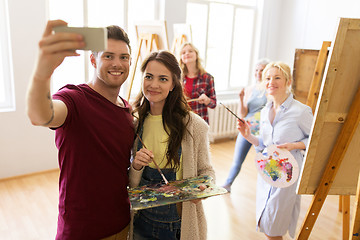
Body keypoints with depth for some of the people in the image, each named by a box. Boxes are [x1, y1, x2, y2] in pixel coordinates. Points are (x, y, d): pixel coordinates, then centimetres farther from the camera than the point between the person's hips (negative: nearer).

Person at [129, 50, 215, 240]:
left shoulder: (193, 125, -16)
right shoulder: (134, 123, -5)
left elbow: (206, 171, -2)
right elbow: (131, 185, 1)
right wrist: (135, 167, -20)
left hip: (180, 223, -2)